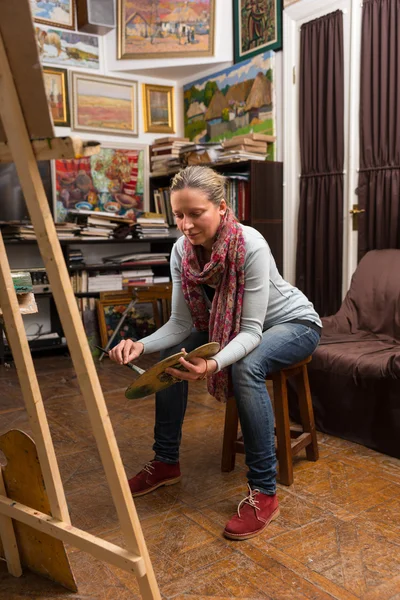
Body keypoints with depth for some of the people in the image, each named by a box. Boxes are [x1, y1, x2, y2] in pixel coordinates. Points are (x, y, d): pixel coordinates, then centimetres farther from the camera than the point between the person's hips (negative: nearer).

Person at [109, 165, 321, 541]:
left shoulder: (251, 246, -33)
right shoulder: (182, 251, -16)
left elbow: (252, 330, -34)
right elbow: (180, 324, -13)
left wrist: (213, 364, -52)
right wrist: (141, 346, -32)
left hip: (293, 324, -6)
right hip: (230, 325, 6)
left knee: (245, 368, -35)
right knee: (171, 355, -10)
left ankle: (264, 492, -22)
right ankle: (166, 462, 6)